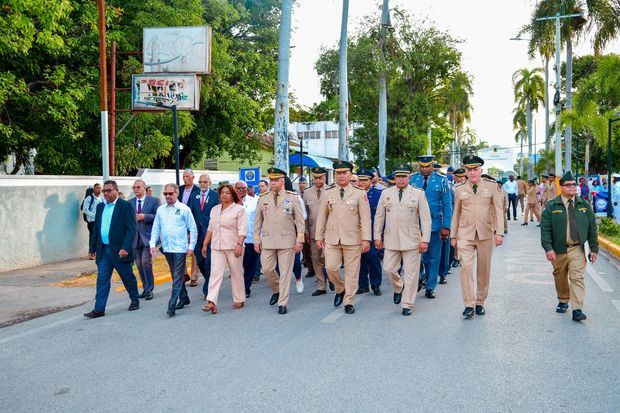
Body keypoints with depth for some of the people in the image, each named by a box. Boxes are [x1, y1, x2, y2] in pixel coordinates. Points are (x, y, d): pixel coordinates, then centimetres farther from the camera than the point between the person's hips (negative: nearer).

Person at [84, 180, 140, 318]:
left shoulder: (125, 206, -8)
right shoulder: (100, 207, 11)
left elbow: (131, 229, -14)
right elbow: (96, 228, 16)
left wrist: (125, 248, -21)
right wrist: (92, 248, 12)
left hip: (119, 250, -5)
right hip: (103, 250, 5)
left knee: (128, 278, 10)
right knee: (102, 279, 1)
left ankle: (135, 301, 30)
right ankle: (99, 309, 1)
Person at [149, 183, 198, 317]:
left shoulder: (184, 209, -4)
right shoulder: (160, 209, 8)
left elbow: (193, 229, -2)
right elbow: (156, 229, 11)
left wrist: (191, 246, -6)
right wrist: (152, 244, 1)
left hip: (180, 248, -5)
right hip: (167, 248, 5)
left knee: (177, 277, -8)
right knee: (176, 276, 16)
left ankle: (172, 306, -11)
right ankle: (184, 298, 31)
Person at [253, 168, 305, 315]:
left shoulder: (292, 198, 0)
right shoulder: (263, 199, 8)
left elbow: (300, 220, 0)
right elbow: (258, 220, 12)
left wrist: (299, 239, -6)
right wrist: (256, 238, 7)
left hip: (287, 241, -3)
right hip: (268, 241, 3)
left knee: (285, 272, -1)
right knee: (267, 269, 2)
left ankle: (282, 303, 6)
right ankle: (277, 290, 30)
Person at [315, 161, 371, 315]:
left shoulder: (359, 193, 0)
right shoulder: (328, 193, 6)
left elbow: (365, 218, -3)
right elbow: (321, 217, 10)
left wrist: (366, 239, -8)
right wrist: (319, 237, 6)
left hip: (352, 239, -2)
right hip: (332, 239, 2)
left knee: (351, 271, 2)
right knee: (331, 268, -5)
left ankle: (349, 301, 15)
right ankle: (340, 290, 24)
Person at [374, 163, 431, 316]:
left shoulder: (418, 194, 0)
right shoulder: (386, 193, 7)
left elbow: (426, 218, -2)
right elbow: (379, 216, 11)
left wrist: (425, 240, -8)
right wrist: (377, 237, 7)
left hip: (411, 240, -2)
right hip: (391, 239, 2)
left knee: (411, 272, 1)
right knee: (389, 268, 4)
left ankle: (407, 304, 12)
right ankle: (398, 288, 35)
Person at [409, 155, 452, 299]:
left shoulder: (441, 180, 0)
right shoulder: (412, 179, 1)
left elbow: (447, 205, 1)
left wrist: (446, 227, -6)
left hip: (435, 225, 0)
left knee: (433, 257, 7)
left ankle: (430, 287, 18)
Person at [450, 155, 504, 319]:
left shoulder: (491, 186, 3)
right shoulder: (459, 189, 6)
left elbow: (498, 210, 2)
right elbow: (456, 213, 11)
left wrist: (499, 232, -5)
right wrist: (453, 235, 11)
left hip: (485, 234, 0)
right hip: (465, 234, 0)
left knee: (484, 270, 7)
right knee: (466, 267, -11)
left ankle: (480, 302, 20)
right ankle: (469, 305, -7)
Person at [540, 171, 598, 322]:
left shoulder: (584, 205, 7)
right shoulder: (552, 206, -1)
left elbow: (592, 228, 10)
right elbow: (545, 229, -6)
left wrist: (594, 248, 5)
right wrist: (548, 248, -16)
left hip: (577, 249, 0)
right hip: (558, 250, 0)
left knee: (577, 278, -8)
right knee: (560, 278, 13)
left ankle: (577, 309, -9)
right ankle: (563, 301, 34)